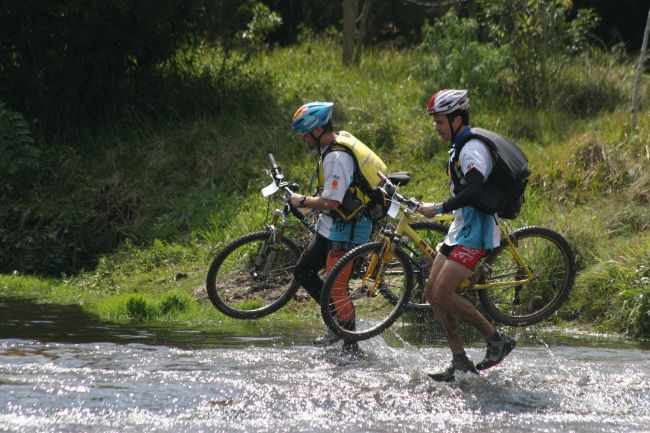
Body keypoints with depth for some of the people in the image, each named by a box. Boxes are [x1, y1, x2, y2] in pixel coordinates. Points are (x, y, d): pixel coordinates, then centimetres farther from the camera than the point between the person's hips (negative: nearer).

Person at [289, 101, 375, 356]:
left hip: (346, 229, -11)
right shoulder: (340, 140, 8)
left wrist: (302, 201, -13)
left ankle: (351, 346, -2)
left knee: (336, 287, -10)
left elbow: (331, 202, -27)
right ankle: (339, 323, 20)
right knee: (303, 273, 14)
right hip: (332, 225, 11)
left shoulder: (336, 157, -24)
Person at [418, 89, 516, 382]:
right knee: (432, 291, 6)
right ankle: (460, 362, 7)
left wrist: (438, 209, -27)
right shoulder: (459, 147, 15)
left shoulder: (472, 149, -18)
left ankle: (497, 340, -2)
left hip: (475, 233, -10)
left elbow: (474, 190, -33)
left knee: (443, 294, -15)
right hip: (461, 229, 10)